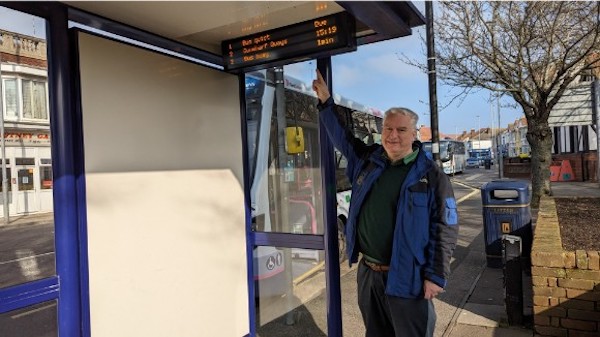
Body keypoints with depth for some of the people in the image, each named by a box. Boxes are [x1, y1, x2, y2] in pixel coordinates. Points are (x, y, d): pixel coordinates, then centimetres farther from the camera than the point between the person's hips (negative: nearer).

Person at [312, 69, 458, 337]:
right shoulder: (367, 160, 4)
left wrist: (436, 276, -13)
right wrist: (325, 102, 14)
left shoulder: (431, 175, -11)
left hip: (406, 279, -5)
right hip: (367, 273, 6)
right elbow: (342, 136, 18)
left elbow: (445, 230, -11)